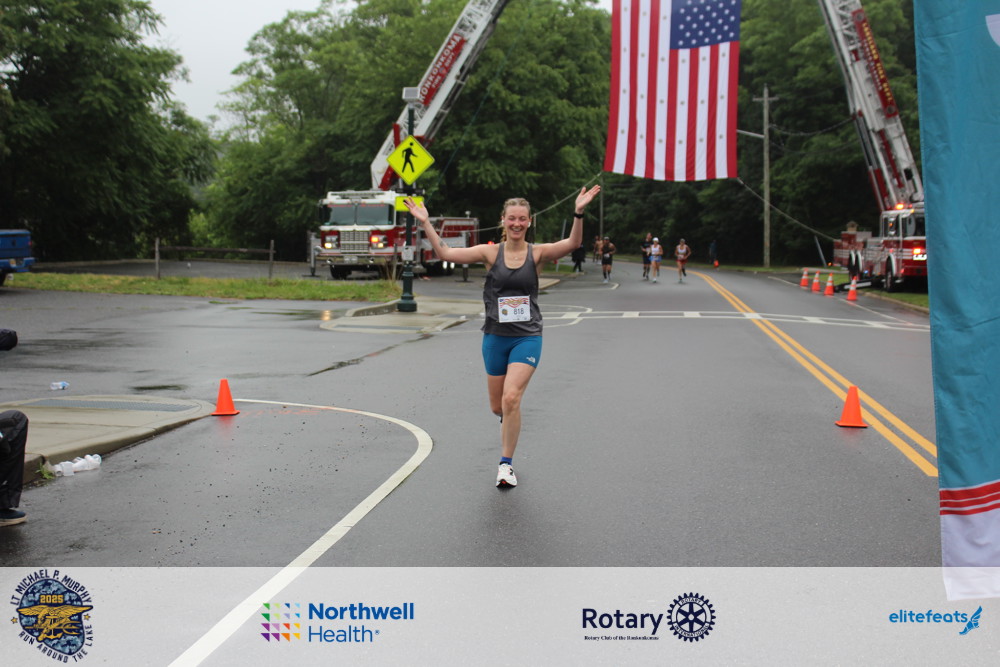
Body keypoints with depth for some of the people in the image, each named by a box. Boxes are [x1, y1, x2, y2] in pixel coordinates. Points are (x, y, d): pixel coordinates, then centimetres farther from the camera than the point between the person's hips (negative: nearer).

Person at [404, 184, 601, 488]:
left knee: (511, 399, -17)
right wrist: (426, 223, -14)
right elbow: (446, 253, -5)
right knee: (497, 407, 11)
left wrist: (578, 214, -35)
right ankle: (511, 419, 49)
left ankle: (506, 463, -3)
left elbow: (572, 243, -19)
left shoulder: (537, 253, -3)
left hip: (527, 338, -2)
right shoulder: (490, 252, -1)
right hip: (495, 337, 2)